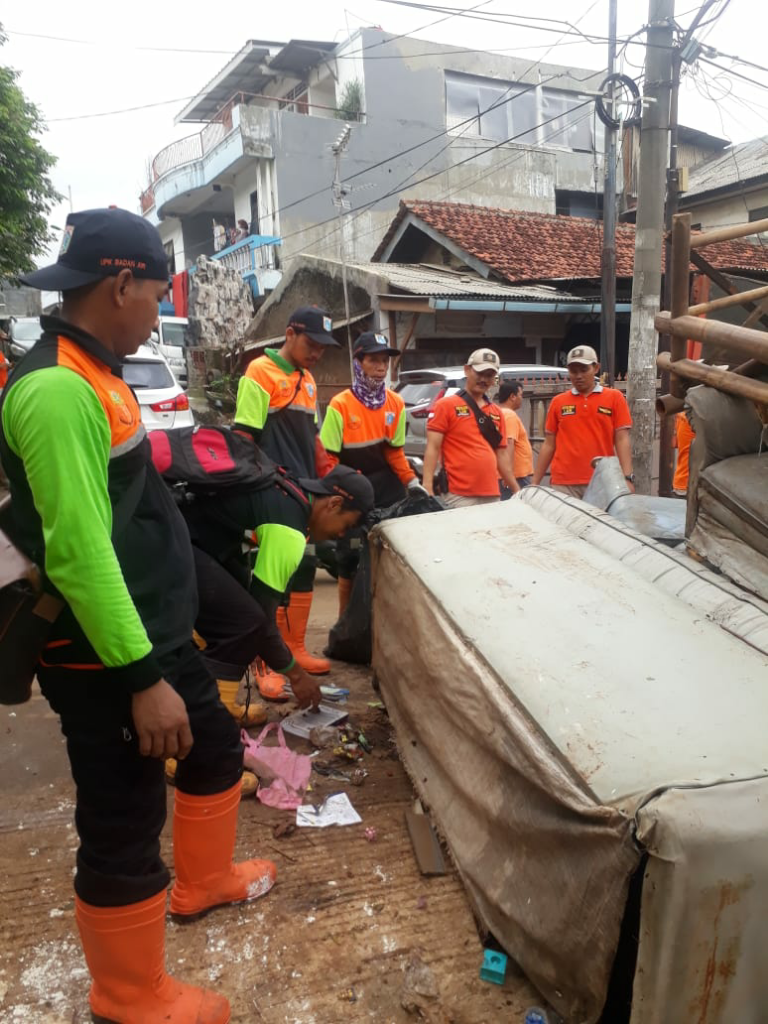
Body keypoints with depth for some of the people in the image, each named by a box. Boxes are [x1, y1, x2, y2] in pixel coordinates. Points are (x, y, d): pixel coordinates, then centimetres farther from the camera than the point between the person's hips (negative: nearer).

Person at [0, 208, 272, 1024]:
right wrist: (141, 678, -23)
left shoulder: (91, 373, 9)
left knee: (216, 750, 25)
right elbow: (78, 554, -27)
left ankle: (202, 882, 49)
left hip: (156, 635, 10)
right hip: (105, 662, -10)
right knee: (122, 829, 6)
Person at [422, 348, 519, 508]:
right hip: (459, 496, -6)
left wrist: (516, 489, 15)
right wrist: (427, 488, -16)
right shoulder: (446, 405, -1)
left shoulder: (496, 412, 15)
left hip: (492, 495, 6)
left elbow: (502, 454, 19)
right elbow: (433, 448, -7)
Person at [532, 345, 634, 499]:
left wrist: (627, 477, -11)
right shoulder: (558, 402, 9)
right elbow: (549, 444, 11)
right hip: (563, 484, 1)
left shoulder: (614, 397, 5)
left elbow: (622, 440, 1)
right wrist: (535, 483, 8)